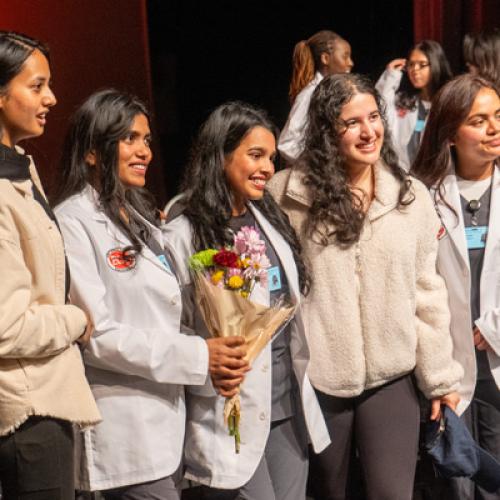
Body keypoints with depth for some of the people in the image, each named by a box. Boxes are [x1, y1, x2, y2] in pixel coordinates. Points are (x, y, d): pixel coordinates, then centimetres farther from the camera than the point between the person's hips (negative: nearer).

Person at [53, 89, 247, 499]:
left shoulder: (139, 217, 17)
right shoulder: (75, 221, -10)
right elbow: (95, 334, -17)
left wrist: (213, 360, -1)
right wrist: (198, 356, -16)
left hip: (166, 416, 8)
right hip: (125, 430, -8)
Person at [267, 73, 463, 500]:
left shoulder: (412, 195, -1)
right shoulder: (286, 194, -8)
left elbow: (426, 292, 3)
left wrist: (441, 376, 5)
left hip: (392, 378, 1)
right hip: (314, 380, -1)